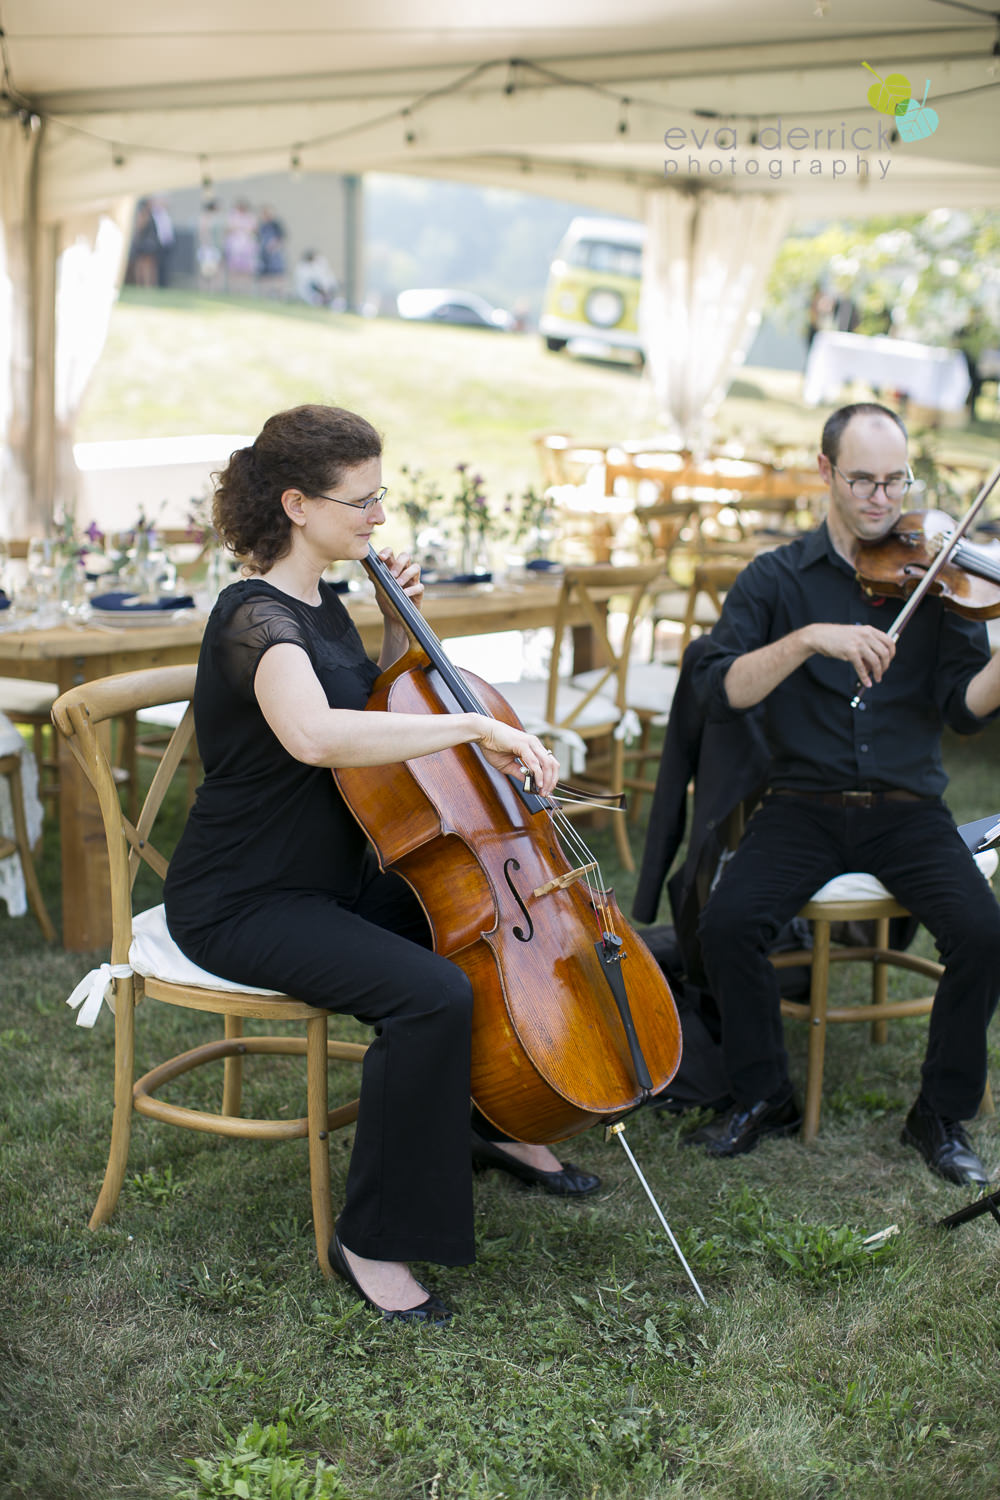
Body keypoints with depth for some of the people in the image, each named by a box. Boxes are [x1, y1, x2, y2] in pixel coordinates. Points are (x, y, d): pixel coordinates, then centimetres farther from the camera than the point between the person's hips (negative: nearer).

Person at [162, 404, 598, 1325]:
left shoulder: (323, 604, 8)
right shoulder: (256, 619, -22)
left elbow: (381, 714, 23)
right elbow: (314, 734, -44)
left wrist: (401, 630, 6)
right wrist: (476, 727, -41)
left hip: (338, 877, 10)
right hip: (243, 903, -10)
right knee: (432, 996, -30)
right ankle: (373, 1239, -15)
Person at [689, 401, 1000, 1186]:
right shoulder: (777, 578, 4)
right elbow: (721, 688, -10)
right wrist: (808, 638, -24)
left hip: (908, 809, 1)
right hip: (805, 804, 0)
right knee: (728, 920, -25)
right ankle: (765, 1096, 0)